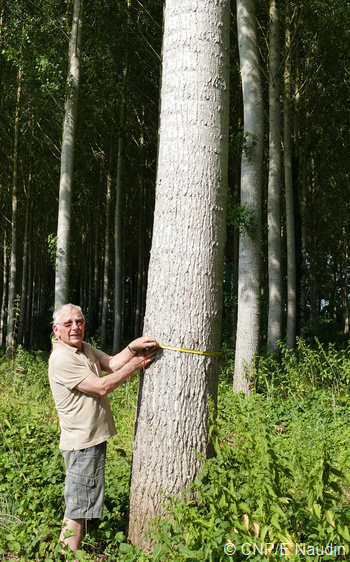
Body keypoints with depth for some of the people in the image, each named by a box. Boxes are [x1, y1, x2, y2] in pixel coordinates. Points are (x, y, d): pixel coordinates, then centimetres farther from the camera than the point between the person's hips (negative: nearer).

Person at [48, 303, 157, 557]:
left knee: (78, 503, 19)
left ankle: (69, 552, 32)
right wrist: (135, 364, -15)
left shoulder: (85, 348, 11)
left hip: (93, 438, 10)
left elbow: (112, 363, -3)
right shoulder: (61, 359, -19)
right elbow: (101, 387, -20)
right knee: (79, 507, -2)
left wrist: (132, 347, -20)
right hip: (82, 442, -10)